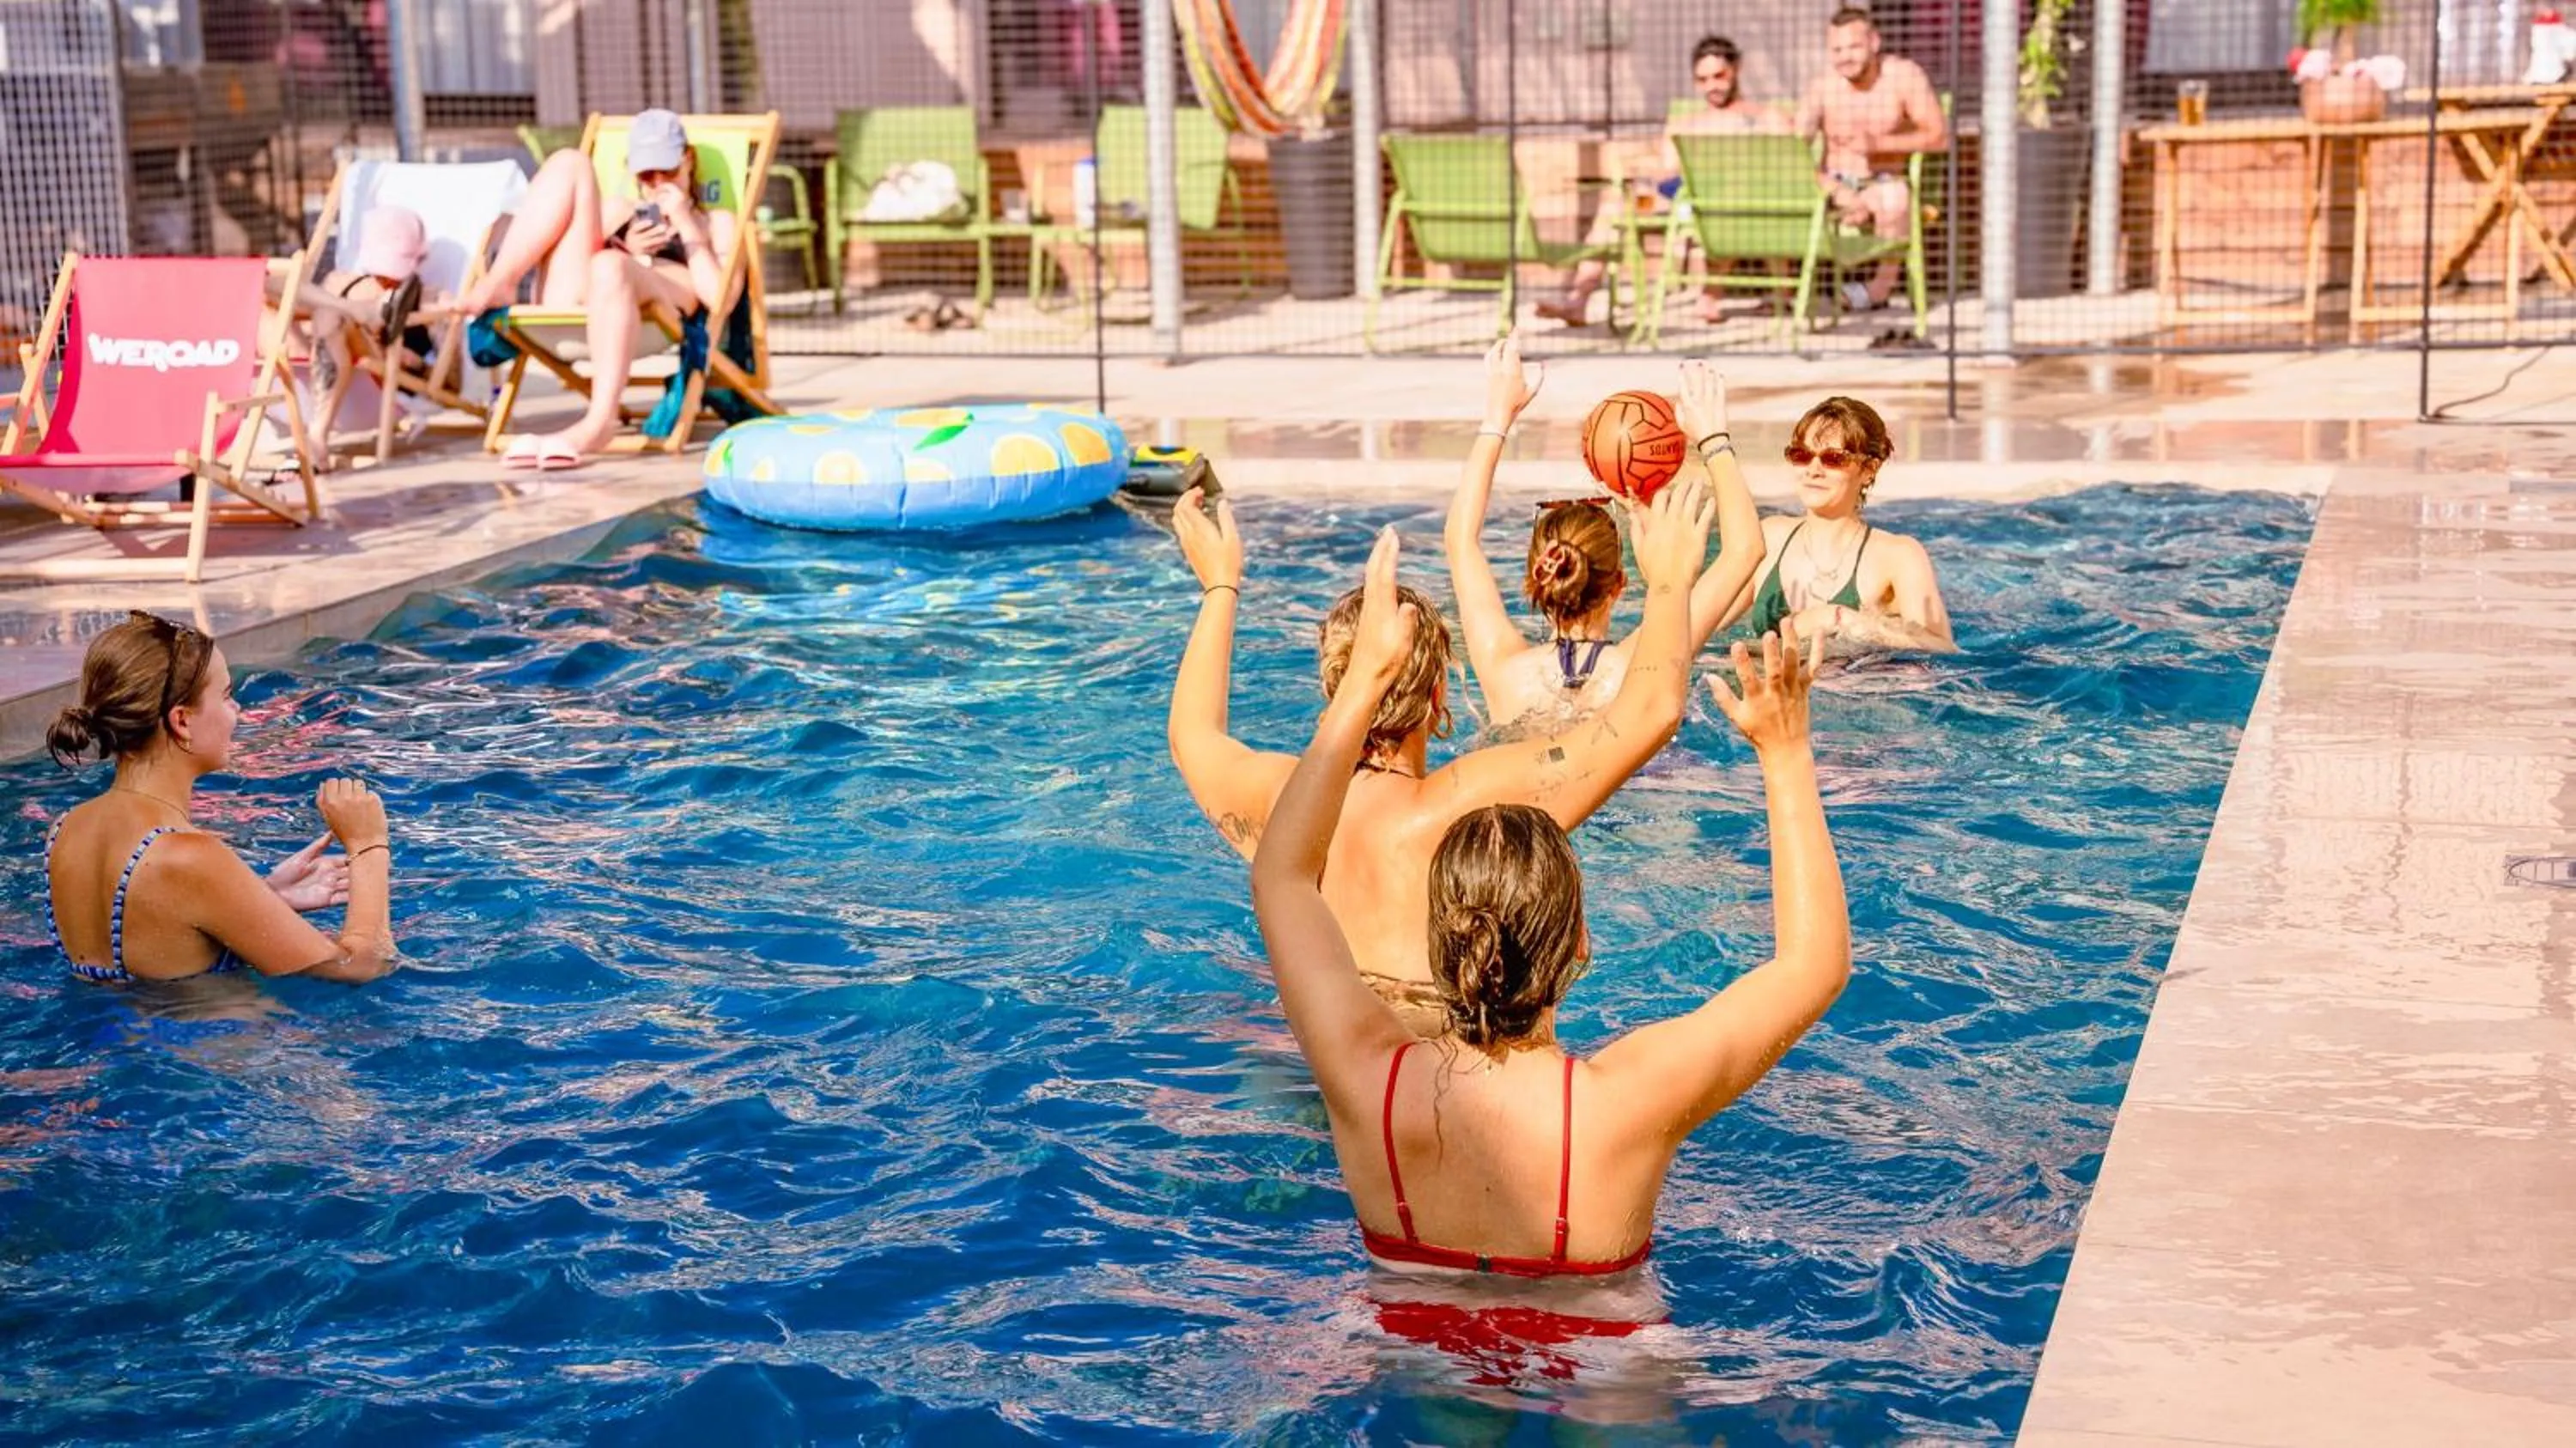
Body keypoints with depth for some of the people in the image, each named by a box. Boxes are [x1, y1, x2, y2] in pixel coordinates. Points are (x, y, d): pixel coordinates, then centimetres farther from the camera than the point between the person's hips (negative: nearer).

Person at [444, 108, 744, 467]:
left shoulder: (717, 223, 28)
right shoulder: (617, 210, 37)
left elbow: (720, 302, 8)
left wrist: (686, 226, 5)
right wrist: (625, 250, 2)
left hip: (663, 309, -4)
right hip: (568, 304, 4)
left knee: (609, 268, -40)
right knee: (570, 163, -5)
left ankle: (599, 422, -50)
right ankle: (497, 286, -23)